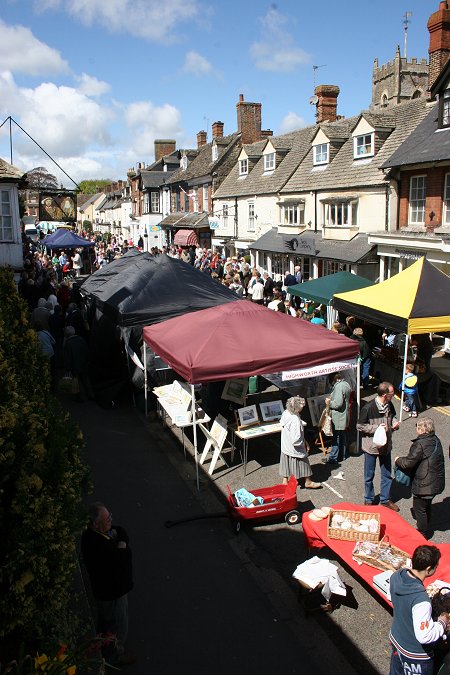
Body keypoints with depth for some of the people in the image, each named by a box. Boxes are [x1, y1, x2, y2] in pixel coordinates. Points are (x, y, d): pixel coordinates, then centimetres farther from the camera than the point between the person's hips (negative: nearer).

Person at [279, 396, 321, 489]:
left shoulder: (285, 413, -10)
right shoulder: (295, 420, -34)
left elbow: (282, 423, 12)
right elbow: (296, 439, -34)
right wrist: (301, 443, -15)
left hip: (285, 446, 7)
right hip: (295, 449, -7)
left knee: (287, 463, 22)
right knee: (303, 462, 13)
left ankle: (285, 480, 33)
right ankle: (308, 482, 30)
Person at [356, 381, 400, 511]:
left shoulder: (389, 405, -5)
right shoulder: (368, 408, -24)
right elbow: (359, 426, -16)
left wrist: (395, 422, -6)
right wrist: (376, 428, -23)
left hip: (386, 445, 6)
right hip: (371, 446, -6)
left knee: (387, 474, 16)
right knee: (369, 476, 11)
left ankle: (385, 499, 34)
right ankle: (369, 500, 30)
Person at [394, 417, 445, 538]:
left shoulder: (420, 444, -25)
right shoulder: (436, 441, 3)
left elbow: (408, 463, -21)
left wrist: (398, 460, 0)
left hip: (424, 485, -9)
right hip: (437, 483, 9)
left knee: (419, 509, 8)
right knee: (427, 506, 25)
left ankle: (422, 534, 21)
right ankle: (425, 529, 41)